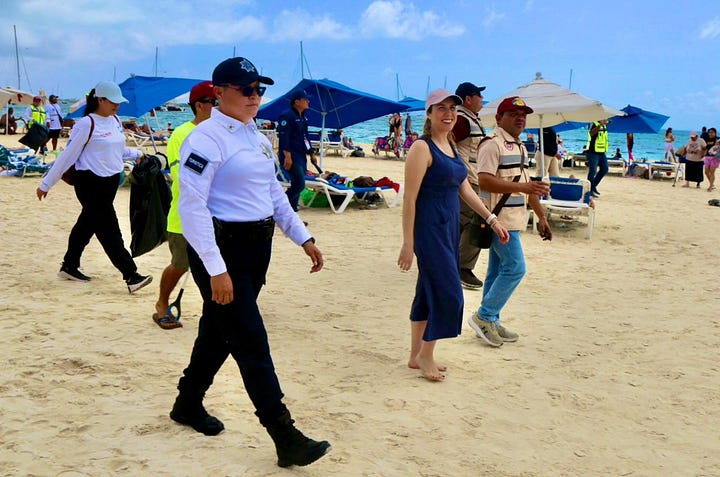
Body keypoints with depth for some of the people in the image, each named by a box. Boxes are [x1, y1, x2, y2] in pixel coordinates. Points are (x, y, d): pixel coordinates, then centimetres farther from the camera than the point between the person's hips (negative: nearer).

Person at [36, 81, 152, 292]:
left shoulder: (115, 121, 10)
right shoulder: (87, 124, -13)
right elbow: (68, 156, -10)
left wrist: (136, 154, 8)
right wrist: (46, 184, -5)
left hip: (110, 181, 8)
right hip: (91, 183, -8)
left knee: (87, 225, 17)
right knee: (109, 230, -7)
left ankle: (69, 267, 31)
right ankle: (131, 276, -7)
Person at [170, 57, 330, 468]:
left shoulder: (258, 137, 13)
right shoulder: (207, 138, -14)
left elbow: (275, 193, 20)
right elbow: (192, 206, -20)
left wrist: (304, 238, 14)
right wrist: (216, 268, -24)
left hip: (258, 247, 9)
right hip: (222, 247, -8)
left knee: (219, 330, 20)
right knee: (251, 341, -5)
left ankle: (189, 403, 40)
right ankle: (286, 439, 0)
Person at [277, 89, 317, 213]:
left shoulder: (303, 118, 19)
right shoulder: (287, 116, -11)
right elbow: (283, 137, -19)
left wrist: (311, 154, 25)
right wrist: (287, 156, -25)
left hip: (301, 157, 10)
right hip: (292, 157, -10)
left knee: (297, 185, 9)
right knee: (299, 184, -16)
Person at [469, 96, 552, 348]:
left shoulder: (519, 146, 19)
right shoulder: (492, 144, -13)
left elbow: (527, 185, 24)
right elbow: (485, 180, -25)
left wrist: (541, 216, 22)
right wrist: (523, 186, -31)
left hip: (512, 218, 10)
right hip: (499, 218, -10)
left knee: (498, 270, 12)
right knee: (515, 268, -11)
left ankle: (490, 323, 20)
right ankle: (484, 316, 0)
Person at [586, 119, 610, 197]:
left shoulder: (604, 125, 13)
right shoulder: (594, 123, -13)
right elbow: (591, 133, -36)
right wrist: (600, 125, -44)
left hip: (602, 153, 9)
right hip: (593, 152, -9)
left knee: (604, 169, 11)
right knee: (592, 171, -5)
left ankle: (594, 186, 22)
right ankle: (590, 190, 3)